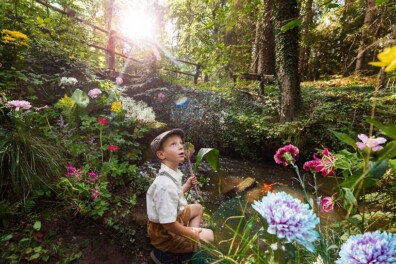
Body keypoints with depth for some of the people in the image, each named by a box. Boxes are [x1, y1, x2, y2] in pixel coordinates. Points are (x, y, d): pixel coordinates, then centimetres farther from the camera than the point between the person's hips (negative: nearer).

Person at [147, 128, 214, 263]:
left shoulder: (173, 173, -8)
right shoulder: (166, 184, -36)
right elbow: (169, 224, -32)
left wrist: (187, 186, -3)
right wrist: (194, 234, -18)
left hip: (174, 216, 9)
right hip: (165, 232, -9)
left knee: (198, 208, 24)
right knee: (208, 236, 0)